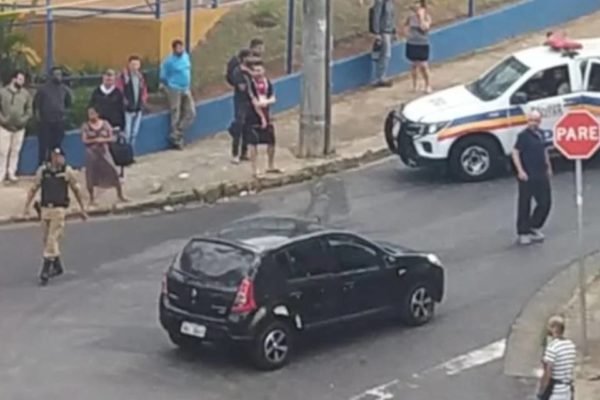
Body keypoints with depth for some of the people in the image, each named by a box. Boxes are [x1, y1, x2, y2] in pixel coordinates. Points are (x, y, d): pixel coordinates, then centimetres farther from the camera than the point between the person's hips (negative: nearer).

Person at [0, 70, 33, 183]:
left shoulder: (25, 94, 5)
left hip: (20, 128, 3)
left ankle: (11, 173, 13)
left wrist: (23, 120, -5)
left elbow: (29, 110, 10)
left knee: (15, 151, 6)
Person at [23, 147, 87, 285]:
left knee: (53, 239, -10)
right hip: (45, 208, 4)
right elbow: (34, 189, 8)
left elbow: (76, 190, 5)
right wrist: (27, 205, -1)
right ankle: (57, 266, 29)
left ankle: (45, 270, -9)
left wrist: (82, 209, 9)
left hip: (59, 209, -4)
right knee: (47, 239, 12)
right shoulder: (42, 170, 2)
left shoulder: (67, 171, -3)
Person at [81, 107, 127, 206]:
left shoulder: (105, 124, 0)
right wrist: (95, 140, -23)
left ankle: (120, 195, 6)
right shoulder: (85, 126, -4)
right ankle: (92, 198, 17)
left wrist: (103, 140, -19)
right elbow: (84, 140, -10)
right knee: (91, 176, 2)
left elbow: (112, 138, -1)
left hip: (104, 152, 1)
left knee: (113, 172, -5)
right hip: (91, 153, -1)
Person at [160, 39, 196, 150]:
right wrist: (170, 86, -1)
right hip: (175, 90, -7)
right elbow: (163, 77, -6)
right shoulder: (169, 61, -14)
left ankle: (177, 134, 17)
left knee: (191, 113, 4)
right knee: (176, 115, -2)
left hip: (186, 90, 7)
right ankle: (176, 139, 8)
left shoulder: (186, 56, 5)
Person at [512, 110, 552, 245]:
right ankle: (523, 233, 7)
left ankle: (534, 227, 26)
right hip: (528, 176, -7)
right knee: (524, 205, 0)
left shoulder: (540, 134, 10)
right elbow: (515, 153, -14)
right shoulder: (523, 135, -12)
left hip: (542, 175, 7)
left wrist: (548, 167, 21)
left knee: (545, 202, 10)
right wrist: (520, 171, -20)